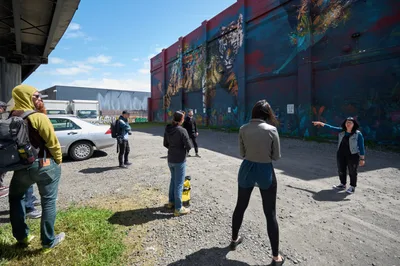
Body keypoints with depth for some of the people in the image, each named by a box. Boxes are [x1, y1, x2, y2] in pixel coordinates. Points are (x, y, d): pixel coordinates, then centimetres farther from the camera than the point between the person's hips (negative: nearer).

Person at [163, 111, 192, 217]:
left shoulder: (167, 129, 0)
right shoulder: (182, 130, -20)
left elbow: (165, 144, 9)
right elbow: (189, 146, -17)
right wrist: (184, 149, 3)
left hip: (170, 159, 7)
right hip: (180, 160, -7)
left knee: (173, 180, 24)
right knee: (179, 184, 3)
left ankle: (171, 202, 36)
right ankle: (178, 209, 13)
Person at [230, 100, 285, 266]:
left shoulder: (243, 129, -5)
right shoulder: (271, 129, -13)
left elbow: (242, 153, 2)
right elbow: (276, 156, -5)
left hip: (247, 169, 3)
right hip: (265, 171, -3)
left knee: (240, 207, 21)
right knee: (270, 214, 9)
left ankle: (234, 240, 41)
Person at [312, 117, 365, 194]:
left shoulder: (358, 134, -11)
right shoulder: (341, 131, 2)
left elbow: (361, 147, -9)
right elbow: (331, 127, 8)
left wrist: (362, 159, -11)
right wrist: (321, 123, 5)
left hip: (353, 156, -5)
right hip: (341, 155, 5)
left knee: (352, 172, 8)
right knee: (341, 170, 15)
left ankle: (352, 187, 25)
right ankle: (343, 184, 33)